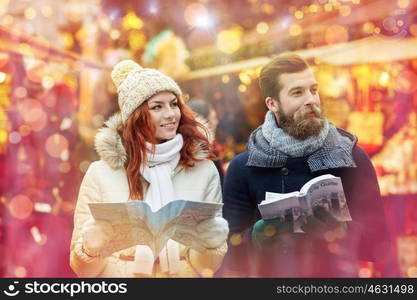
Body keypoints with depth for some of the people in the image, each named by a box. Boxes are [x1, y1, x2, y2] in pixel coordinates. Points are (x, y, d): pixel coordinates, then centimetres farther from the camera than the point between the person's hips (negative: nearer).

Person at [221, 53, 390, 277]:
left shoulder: (351, 158, 1)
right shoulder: (242, 168, 2)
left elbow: (377, 244, 0)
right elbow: (230, 250, 1)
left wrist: (336, 231, -17)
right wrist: (256, 236, -18)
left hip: (335, 274, 0)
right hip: (268, 273, 0)